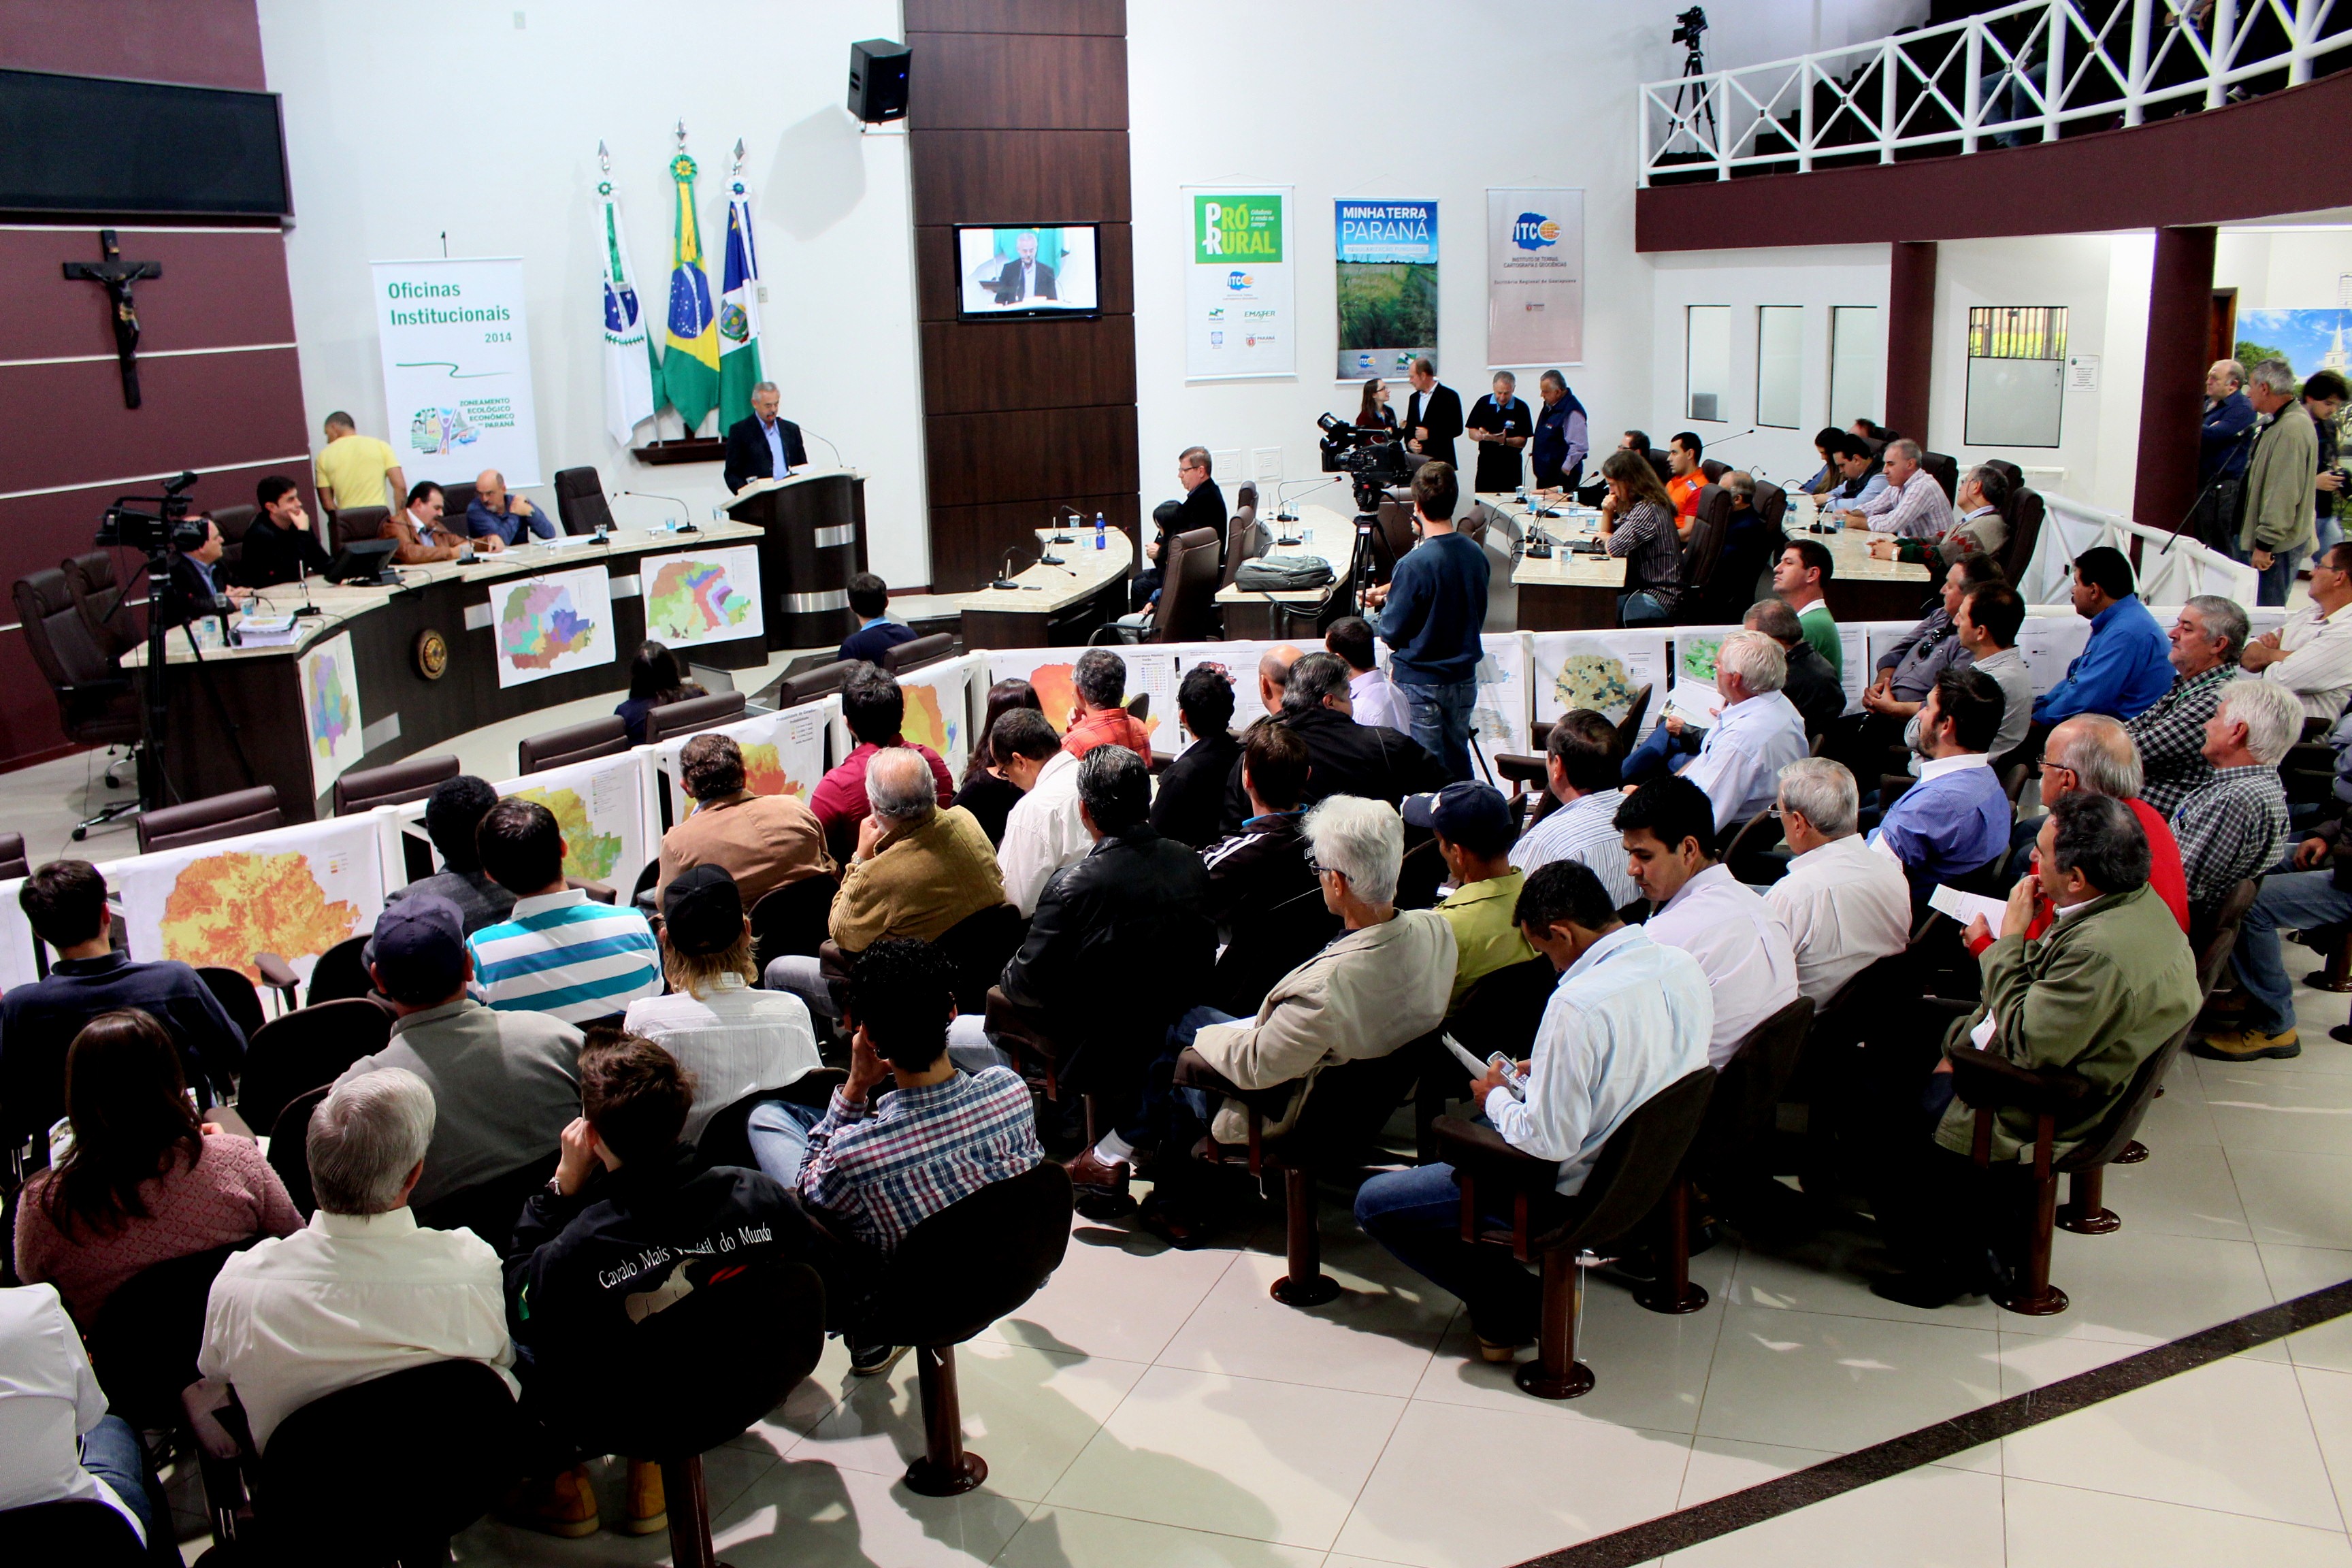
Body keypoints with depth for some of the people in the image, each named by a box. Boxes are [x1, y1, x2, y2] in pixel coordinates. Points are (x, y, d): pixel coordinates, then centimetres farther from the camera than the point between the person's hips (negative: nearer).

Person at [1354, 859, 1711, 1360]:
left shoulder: (1578, 1004, -31)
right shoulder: (1682, 965, -5)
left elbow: (1550, 1141, -26)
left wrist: (1497, 1098, -8)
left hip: (1578, 1189, -9)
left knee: (1373, 1203, 0)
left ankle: (1511, 1306, 4)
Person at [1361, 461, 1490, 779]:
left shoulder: (1416, 563, -22)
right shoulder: (1475, 553, 0)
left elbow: (1391, 632, -16)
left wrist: (1386, 603, 7)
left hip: (1420, 683, -7)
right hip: (1464, 679, 7)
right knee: (1458, 767, 17)